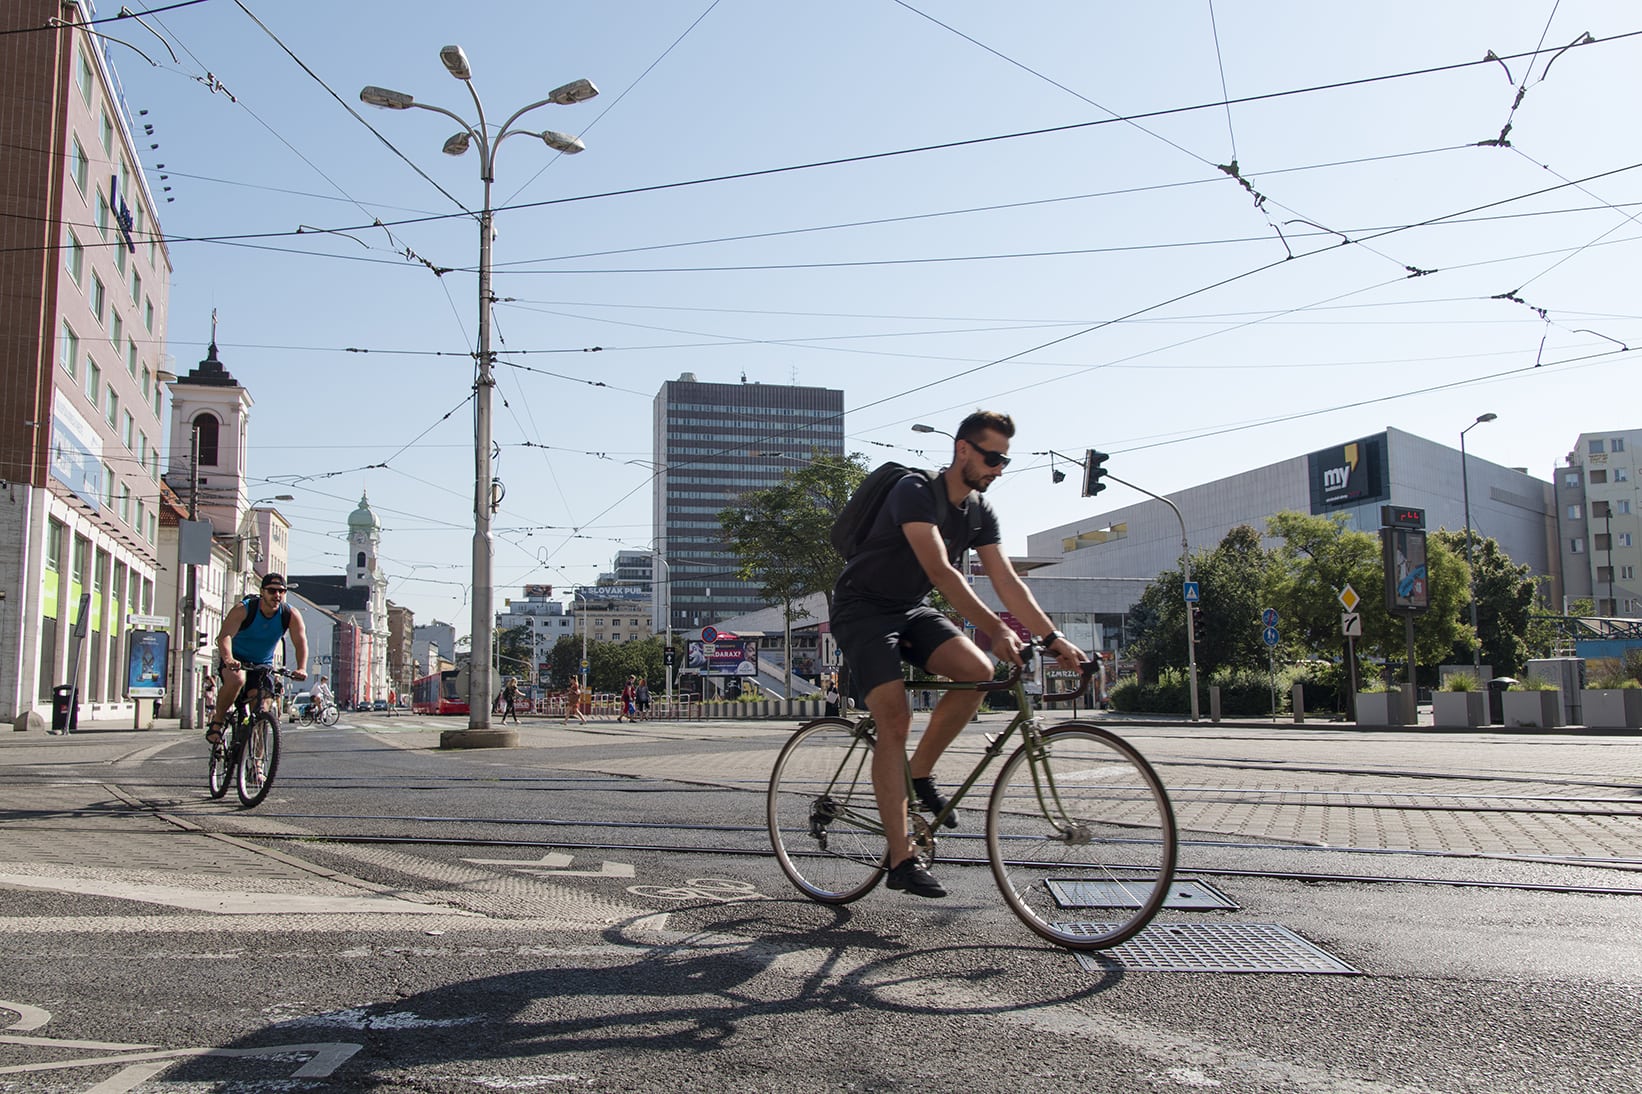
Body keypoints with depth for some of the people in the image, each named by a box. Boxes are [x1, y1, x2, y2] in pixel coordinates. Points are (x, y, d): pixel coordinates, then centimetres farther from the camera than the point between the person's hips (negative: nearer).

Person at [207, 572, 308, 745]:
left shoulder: (291, 615, -14)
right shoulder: (243, 609, -22)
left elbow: (301, 642, -23)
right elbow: (225, 636, -35)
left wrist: (301, 668, -41)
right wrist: (228, 659, -55)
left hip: (263, 664, 3)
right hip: (235, 659, -3)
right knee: (236, 680, -35)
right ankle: (217, 721, -12)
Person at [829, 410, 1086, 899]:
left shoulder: (980, 512, 2)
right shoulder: (915, 492, -22)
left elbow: (1007, 581, -2)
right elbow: (940, 571, -34)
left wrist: (1052, 637, -13)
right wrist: (996, 629, -41)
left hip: (910, 610, 7)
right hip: (863, 609, -7)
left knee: (978, 671, -19)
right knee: (895, 720, -19)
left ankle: (919, 773, 0)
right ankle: (900, 858, -15)